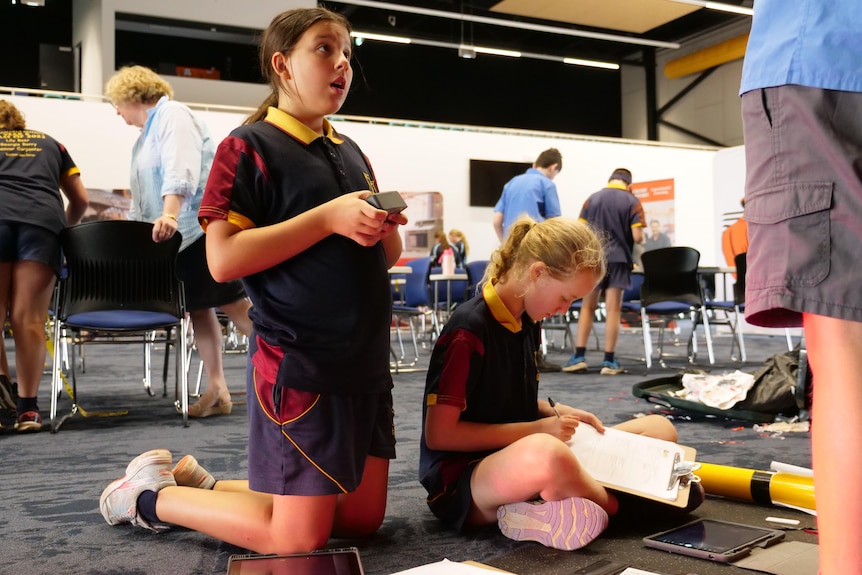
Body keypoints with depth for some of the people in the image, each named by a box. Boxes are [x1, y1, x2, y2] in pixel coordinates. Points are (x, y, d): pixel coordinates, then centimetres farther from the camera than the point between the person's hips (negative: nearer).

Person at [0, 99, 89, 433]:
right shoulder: (50, 144, 32)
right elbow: (80, 200, 28)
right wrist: (65, 228, 45)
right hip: (43, 219, 1)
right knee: (29, 318, -3)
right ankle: (27, 408, -7)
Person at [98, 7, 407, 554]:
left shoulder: (352, 153, 14)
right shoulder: (250, 147, -7)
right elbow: (224, 258, -17)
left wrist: (387, 231, -3)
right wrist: (328, 218, -21)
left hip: (366, 361, 8)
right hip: (299, 362, -8)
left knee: (364, 518, 14)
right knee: (298, 538, -4)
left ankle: (203, 482, 27)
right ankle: (152, 495, 18)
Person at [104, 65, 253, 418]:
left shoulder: (172, 114, -5)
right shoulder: (147, 132, 24)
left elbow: (179, 170, -23)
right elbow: (143, 196, 30)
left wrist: (169, 215, -34)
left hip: (203, 225, -10)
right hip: (179, 234, 10)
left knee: (233, 304, -12)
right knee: (198, 309, 4)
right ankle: (216, 389, 4)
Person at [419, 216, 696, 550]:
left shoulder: (527, 323, 9)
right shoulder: (469, 330, -17)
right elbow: (439, 434, -18)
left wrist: (557, 412, 2)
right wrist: (537, 429, -16)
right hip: (461, 482, -8)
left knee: (659, 429, 3)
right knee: (543, 453, -43)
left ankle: (542, 510, -15)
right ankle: (615, 504, -10)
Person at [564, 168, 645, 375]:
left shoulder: (592, 199, 5)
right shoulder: (632, 201, -2)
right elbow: (637, 237, -8)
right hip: (618, 258, -2)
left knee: (587, 307, 11)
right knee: (613, 310, 2)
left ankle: (579, 356, 7)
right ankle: (609, 361, 4)